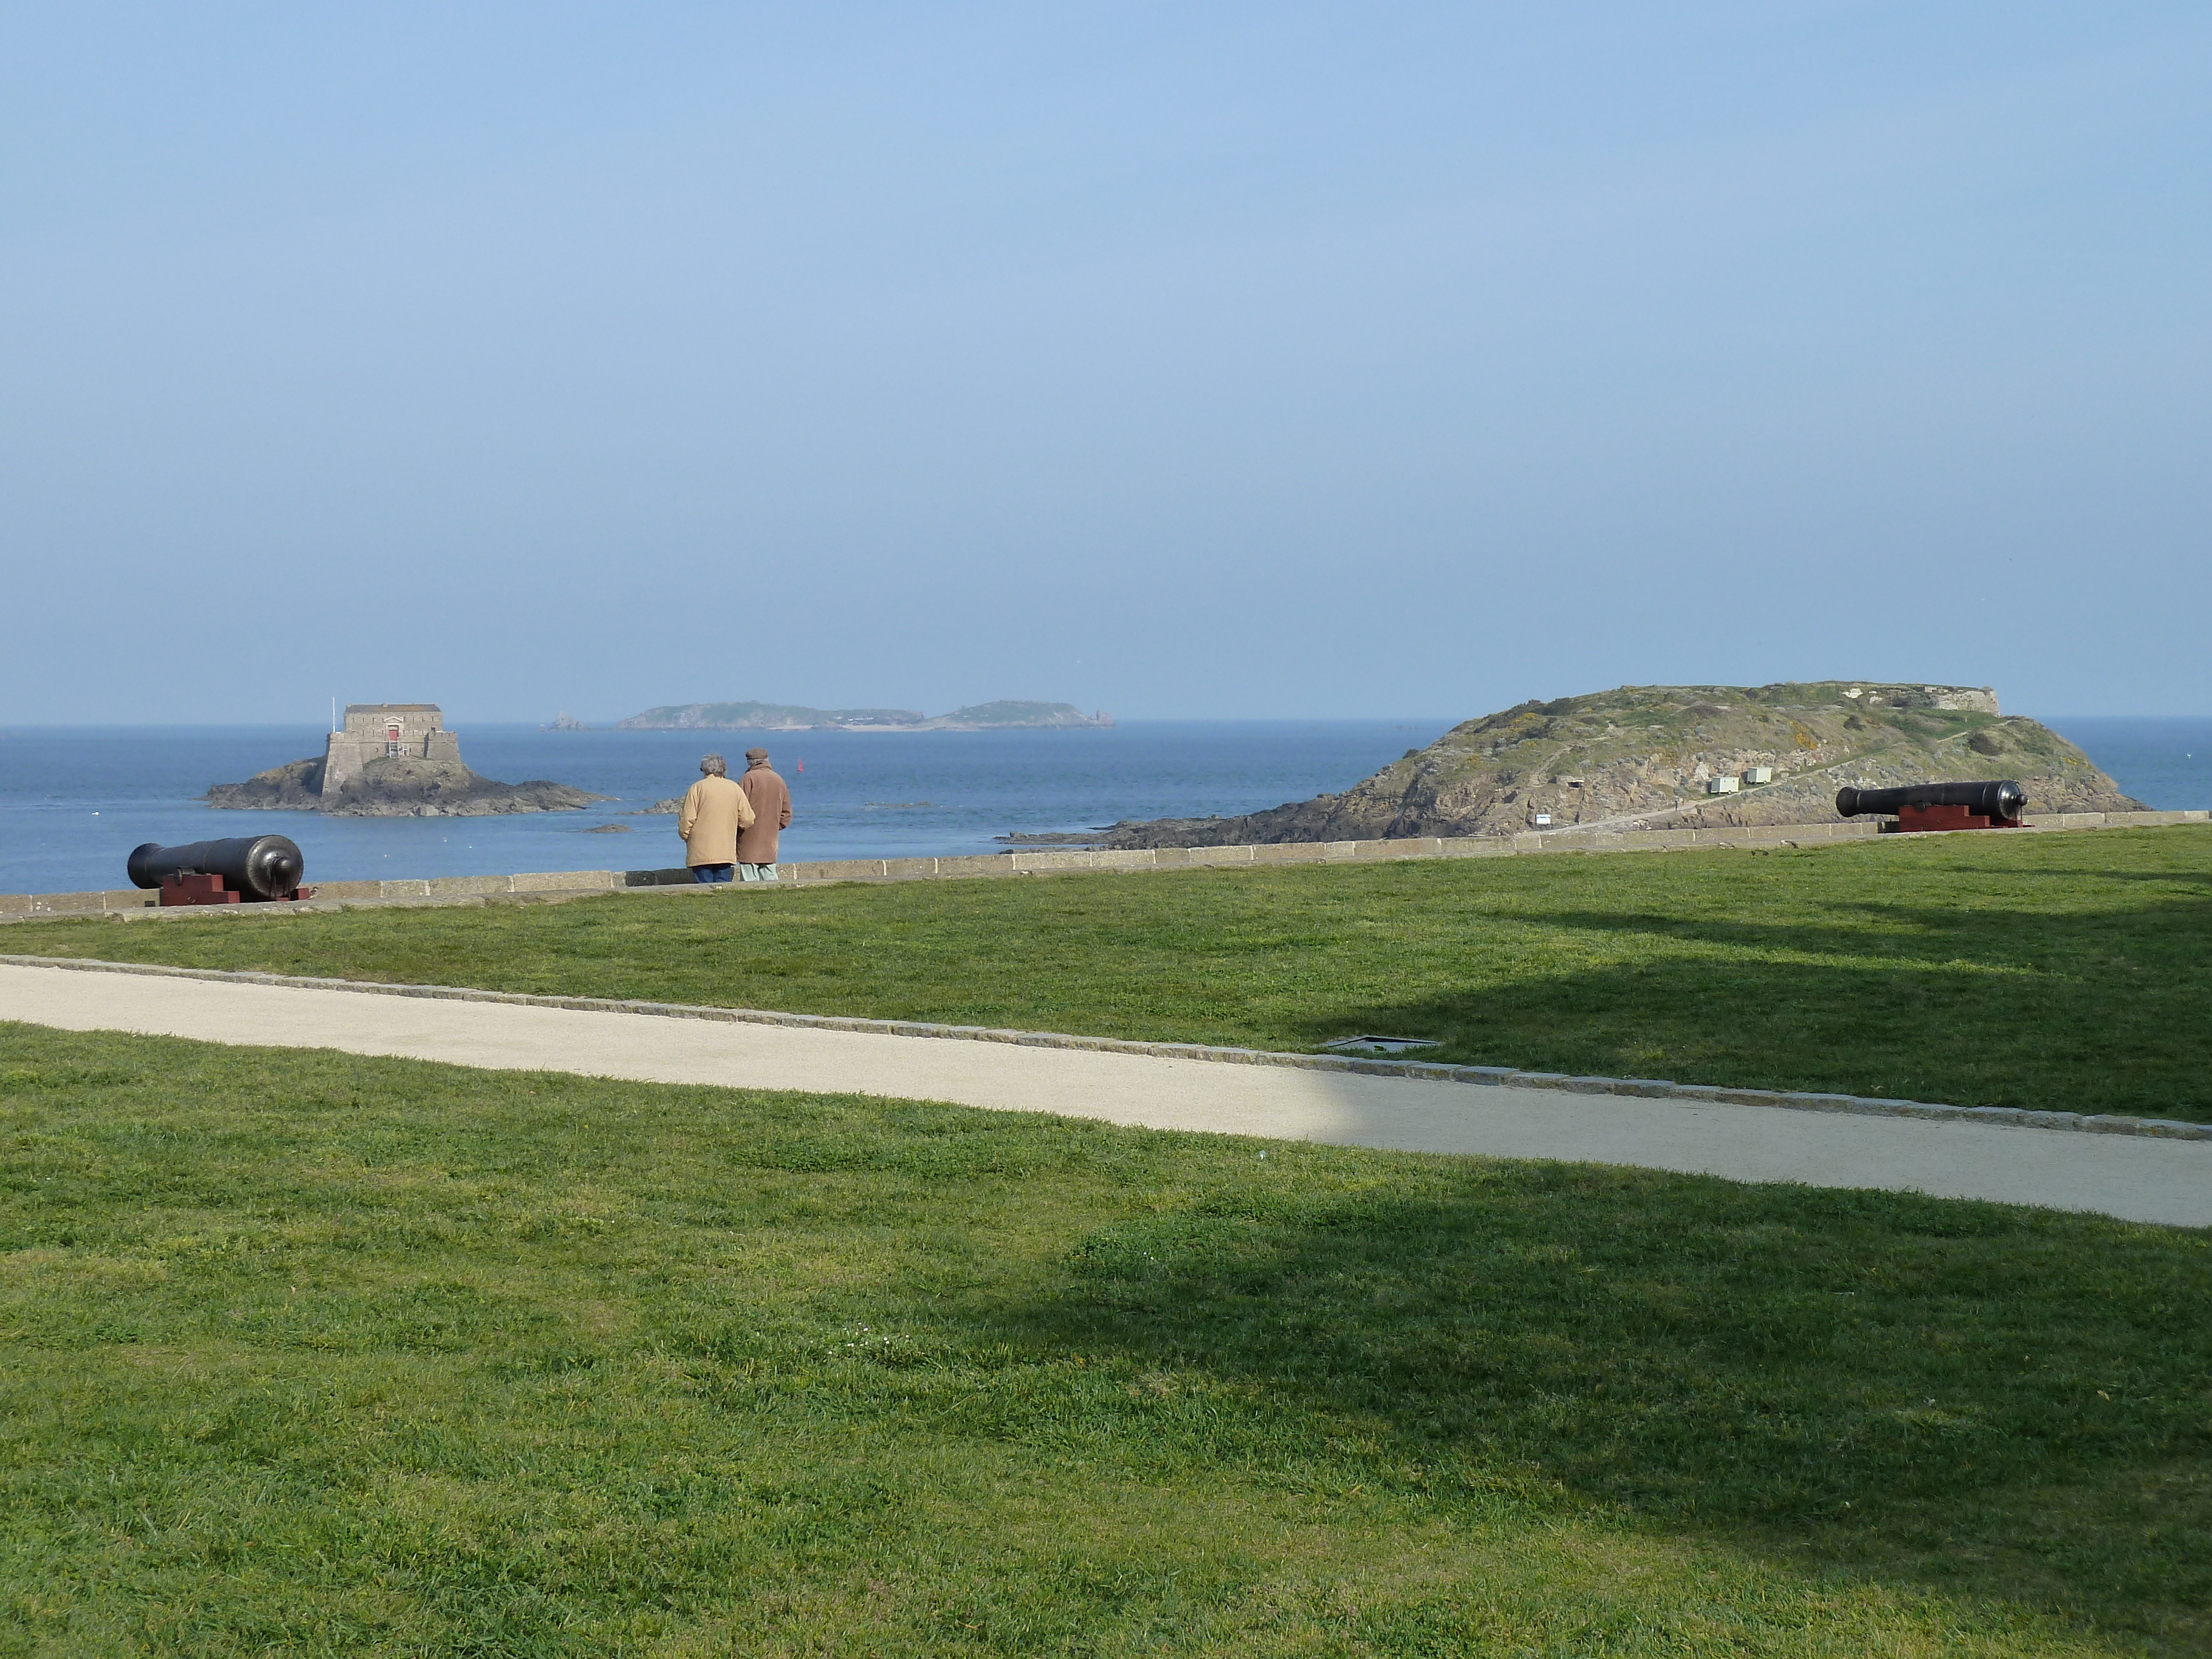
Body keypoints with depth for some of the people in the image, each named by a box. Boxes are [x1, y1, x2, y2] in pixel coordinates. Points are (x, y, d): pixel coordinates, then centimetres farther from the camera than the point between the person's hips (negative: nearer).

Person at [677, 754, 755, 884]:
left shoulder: (697, 789, -3)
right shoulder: (735, 789, 6)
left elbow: (687, 821, -7)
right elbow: (748, 820, 7)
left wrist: (684, 834, 12)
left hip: (701, 853, -3)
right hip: (726, 853, 3)